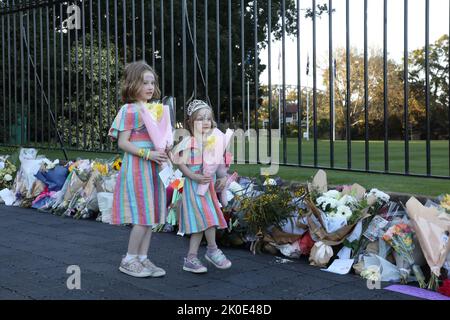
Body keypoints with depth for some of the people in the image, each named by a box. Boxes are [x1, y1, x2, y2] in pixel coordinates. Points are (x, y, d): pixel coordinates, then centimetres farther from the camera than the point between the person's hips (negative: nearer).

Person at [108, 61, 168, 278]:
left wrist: (164, 151, 2)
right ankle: (129, 260, 6)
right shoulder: (129, 111, -9)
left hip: (152, 167, 8)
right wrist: (147, 154, -22)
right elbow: (123, 142, -13)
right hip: (136, 167, -7)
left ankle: (143, 259, 17)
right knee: (143, 216, -7)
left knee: (150, 216, 9)